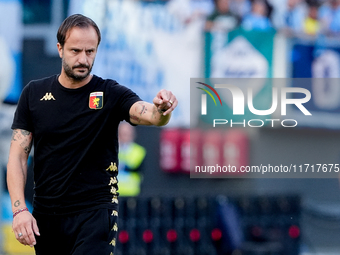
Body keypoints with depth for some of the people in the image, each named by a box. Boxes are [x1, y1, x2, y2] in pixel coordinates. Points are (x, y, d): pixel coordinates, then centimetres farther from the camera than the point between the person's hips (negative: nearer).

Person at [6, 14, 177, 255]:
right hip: (45, 216, 3)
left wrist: (161, 109, -47)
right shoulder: (34, 93, 3)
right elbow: (18, 156, 2)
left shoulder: (110, 94, -3)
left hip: (95, 214, -3)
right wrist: (19, 209, -10)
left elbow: (148, 114, -23)